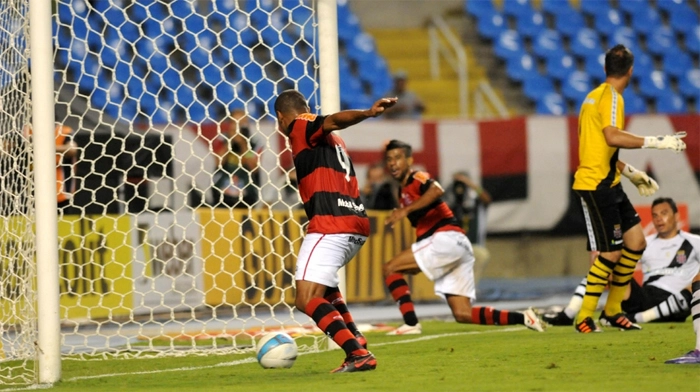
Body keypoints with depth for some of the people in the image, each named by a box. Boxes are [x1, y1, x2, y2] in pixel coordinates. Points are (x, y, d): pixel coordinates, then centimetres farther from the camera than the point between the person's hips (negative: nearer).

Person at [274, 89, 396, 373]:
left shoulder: (300, 127, 1)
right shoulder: (331, 139, 27)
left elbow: (334, 120, -18)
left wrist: (367, 113, -36)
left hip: (330, 226, -9)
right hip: (357, 224, 9)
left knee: (307, 300, -12)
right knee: (320, 284, 30)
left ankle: (358, 354, -23)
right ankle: (355, 337, 18)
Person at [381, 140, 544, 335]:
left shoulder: (417, 179, -2)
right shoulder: (404, 191, 25)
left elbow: (436, 190, -26)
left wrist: (405, 210, -27)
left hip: (447, 238, -9)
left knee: (390, 269, -9)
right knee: (463, 314, 2)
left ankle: (411, 324, -15)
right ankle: (524, 318, 1)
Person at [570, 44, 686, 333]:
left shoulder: (597, 95, 18)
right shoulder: (610, 96, -12)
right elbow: (613, 136, -29)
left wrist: (632, 173, 27)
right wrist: (657, 142, -27)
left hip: (607, 183, 10)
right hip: (596, 185, -10)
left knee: (636, 241, 9)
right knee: (610, 253, -9)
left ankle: (612, 311, 16)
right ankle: (584, 318, -2)